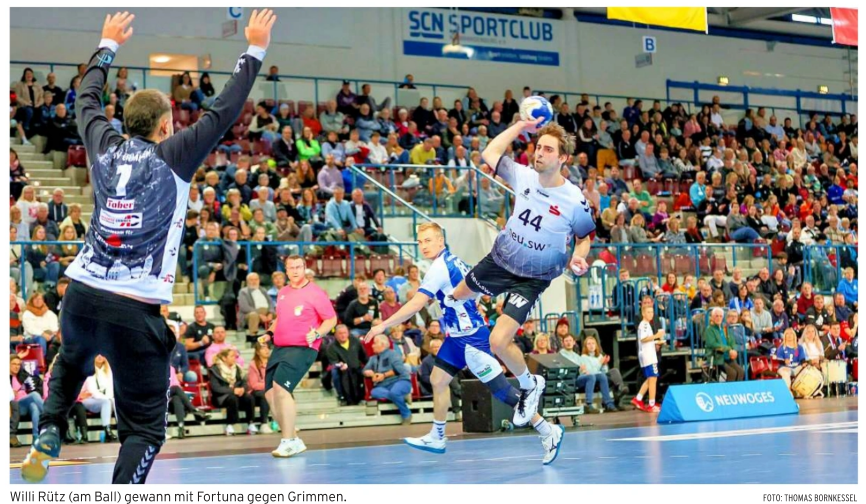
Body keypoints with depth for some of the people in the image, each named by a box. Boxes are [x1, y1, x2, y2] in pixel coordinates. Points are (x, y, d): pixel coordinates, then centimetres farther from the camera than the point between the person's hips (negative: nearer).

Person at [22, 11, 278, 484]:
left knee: (71, 364, 38)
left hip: (81, 295, 5)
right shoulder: (173, 157, -6)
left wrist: (108, 44, 38)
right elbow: (224, 110, -1)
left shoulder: (105, 148, 6)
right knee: (144, 428, 1)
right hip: (134, 312, -5)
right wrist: (254, 51, 9)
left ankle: (47, 437, 18)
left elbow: (86, 98, 25)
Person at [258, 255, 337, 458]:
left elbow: (331, 319, -6)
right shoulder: (282, 293, 14)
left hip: (302, 348, -8)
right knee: (270, 393, 2)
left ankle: (288, 442, -15)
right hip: (279, 348, 8)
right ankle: (293, 440, 14)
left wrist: (316, 334, -21)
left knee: (280, 387, -23)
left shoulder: (315, 293, -5)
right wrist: (269, 334, 13)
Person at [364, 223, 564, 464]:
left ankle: (548, 432, -2)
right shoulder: (453, 261, 9)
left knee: (502, 390, -7)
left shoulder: (439, 268, -19)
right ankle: (436, 438, 23)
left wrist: (383, 325, -19)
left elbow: (415, 305, -24)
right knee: (438, 379, 13)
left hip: (470, 338, -10)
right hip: (458, 336, 10)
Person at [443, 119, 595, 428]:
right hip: (499, 260, 5)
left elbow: (584, 237, -4)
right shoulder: (524, 177, -13)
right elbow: (490, 153, 2)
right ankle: (450, 301, 71)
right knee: (459, 295, 30)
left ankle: (529, 385, 13)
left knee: (499, 342, -17)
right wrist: (521, 126, -3)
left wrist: (578, 258, -24)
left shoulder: (575, 201, -22)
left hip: (532, 278, -5)